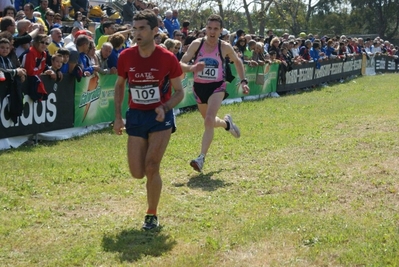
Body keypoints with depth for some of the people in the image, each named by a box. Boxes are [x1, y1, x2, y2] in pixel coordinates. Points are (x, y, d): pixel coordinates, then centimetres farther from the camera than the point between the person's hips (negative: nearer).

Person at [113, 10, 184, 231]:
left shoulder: (167, 58, -12)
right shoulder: (125, 57, -4)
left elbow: (179, 91, -2)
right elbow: (119, 86, 12)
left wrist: (165, 108, -22)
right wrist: (117, 117, 5)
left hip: (160, 117, -3)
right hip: (135, 117, 3)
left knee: (151, 167, -12)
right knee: (137, 173, 1)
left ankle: (152, 215, 8)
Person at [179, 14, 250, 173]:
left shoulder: (225, 47, -8)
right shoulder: (196, 44, -9)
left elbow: (237, 61, 12)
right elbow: (181, 65, -13)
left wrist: (243, 81, 5)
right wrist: (192, 68, -35)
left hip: (217, 87, -3)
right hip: (199, 87, 3)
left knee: (209, 121, -25)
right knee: (209, 122, 22)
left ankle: (201, 158, -25)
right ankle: (227, 123, 58)